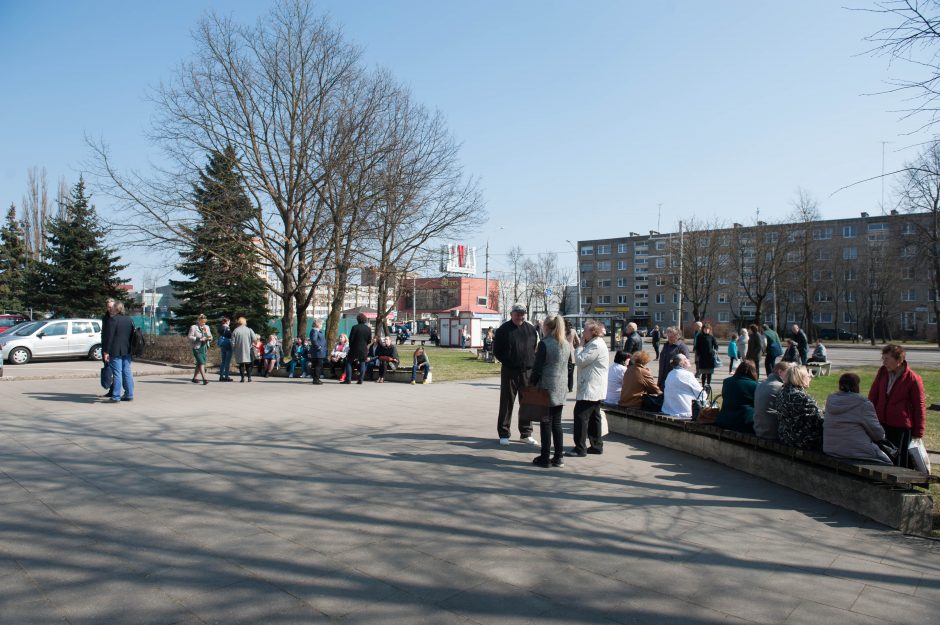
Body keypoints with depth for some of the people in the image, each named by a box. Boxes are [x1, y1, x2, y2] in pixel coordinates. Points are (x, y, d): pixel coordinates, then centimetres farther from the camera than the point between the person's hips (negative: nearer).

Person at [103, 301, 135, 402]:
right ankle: (129, 395, 14)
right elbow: (132, 335, 17)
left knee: (117, 373, -5)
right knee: (127, 372, 10)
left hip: (115, 351, -6)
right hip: (127, 351, 7)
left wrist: (106, 352, -12)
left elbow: (109, 337, -14)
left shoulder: (113, 320, -11)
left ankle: (116, 397, -2)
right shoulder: (129, 320, 11)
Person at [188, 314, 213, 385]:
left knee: (199, 364, 11)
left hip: (205, 348, 6)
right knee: (201, 363, -15)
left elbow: (210, 337, 17)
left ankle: (194, 378, 23)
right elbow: (190, 337, -9)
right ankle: (204, 379, -21)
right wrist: (199, 339, -19)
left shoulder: (206, 327, 14)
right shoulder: (193, 327, -3)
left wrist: (209, 338, -7)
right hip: (197, 348, -6)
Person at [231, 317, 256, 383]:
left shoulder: (235, 331, -2)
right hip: (248, 350, 0)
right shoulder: (249, 330, -2)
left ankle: (242, 378, 2)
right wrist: (251, 343, 13)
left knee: (241, 364, 7)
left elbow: (233, 343, -2)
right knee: (248, 364, 11)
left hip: (239, 351, 0)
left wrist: (233, 351, 8)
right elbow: (254, 339, -8)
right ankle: (249, 377, 7)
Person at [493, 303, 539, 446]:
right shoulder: (503, 330, -2)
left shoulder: (531, 329, 8)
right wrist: (507, 362, -4)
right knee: (506, 403, 3)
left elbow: (535, 348, 13)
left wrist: (533, 363, 3)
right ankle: (503, 434, 11)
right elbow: (497, 350, 1)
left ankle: (526, 433, 20)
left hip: (528, 371, 3)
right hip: (509, 372, -3)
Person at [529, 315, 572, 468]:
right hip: (561, 389, 6)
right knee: (557, 423, 12)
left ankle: (545, 458, 7)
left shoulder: (544, 343, -12)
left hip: (547, 388, -6)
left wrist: (533, 385, -2)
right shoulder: (567, 344, 8)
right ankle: (558, 458, 14)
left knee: (546, 423, 1)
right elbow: (569, 366, 12)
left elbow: (537, 368, -12)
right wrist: (568, 386, 18)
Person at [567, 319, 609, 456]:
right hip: (595, 388, 11)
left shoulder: (596, 345, -17)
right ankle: (597, 445, 22)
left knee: (580, 415, -10)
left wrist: (580, 346, -8)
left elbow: (581, 361, -17)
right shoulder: (594, 344, 17)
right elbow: (583, 361, 20)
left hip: (591, 388, -11)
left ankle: (580, 448, -9)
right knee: (593, 416, 15)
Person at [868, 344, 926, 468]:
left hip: (901, 426, -5)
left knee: (899, 460, 2)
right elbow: (873, 395, 11)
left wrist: (918, 431, -1)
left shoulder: (913, 379, -11)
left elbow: (919, 406, -5)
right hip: (881, 423, 5)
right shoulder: (882, 372, 3)